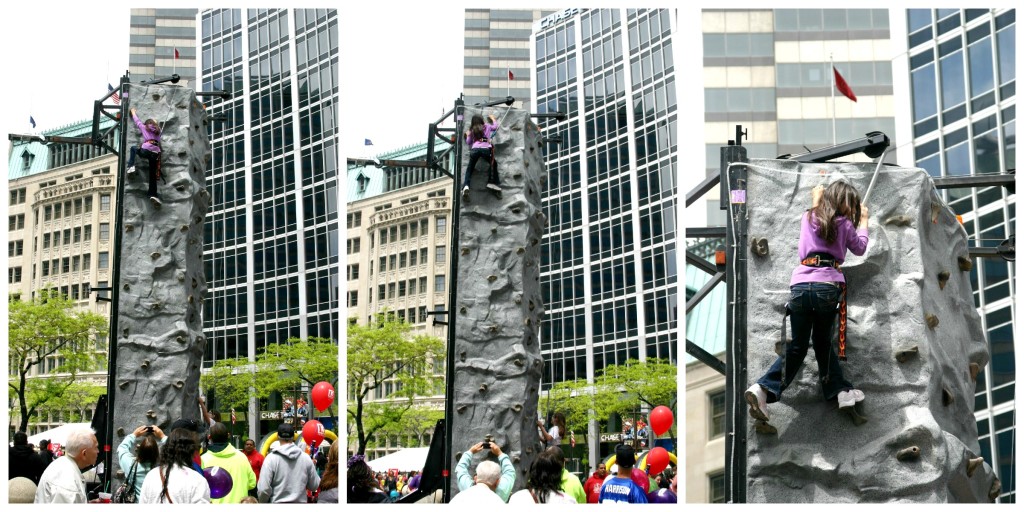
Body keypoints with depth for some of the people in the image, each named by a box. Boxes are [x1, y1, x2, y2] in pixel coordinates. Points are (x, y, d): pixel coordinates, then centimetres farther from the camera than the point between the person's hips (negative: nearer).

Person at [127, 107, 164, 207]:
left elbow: (137, 121, 36)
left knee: (133, 148, 31)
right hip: (156, 153, 3)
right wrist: (155, 122, 66)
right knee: (153, 175, 7)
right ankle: (153, 195, -8)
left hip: (146, 150, -3)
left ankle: (131, 167, 11)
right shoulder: (157, 130, 28)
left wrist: (133, 112, 55)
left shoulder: (144, 127, 20)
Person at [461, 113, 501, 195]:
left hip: (475, 149, 1)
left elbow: (468, 142, 23)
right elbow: (495, 126, 37)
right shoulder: (487, 126, 20)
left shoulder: (472, 131, 21)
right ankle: (493, 182, 16)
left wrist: (468, 135, 41)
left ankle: (466, 186, -8)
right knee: (493, 164, 24)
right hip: (486, 149, -1)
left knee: (469, 168, 11)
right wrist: (492, 118, 53)